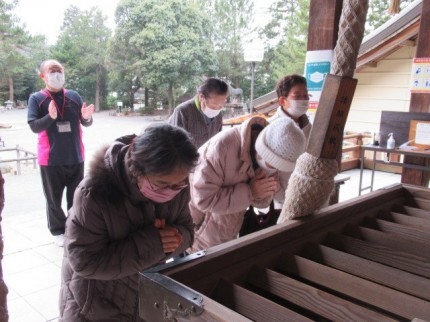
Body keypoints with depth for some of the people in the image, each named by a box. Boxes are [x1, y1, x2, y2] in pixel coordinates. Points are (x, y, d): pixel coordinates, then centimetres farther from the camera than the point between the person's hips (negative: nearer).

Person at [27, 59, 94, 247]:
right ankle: (58, 231, 23)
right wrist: (50, 117, -29)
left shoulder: (74, 96, 5)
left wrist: (87, 117, -16)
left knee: (76, 196, 12)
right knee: (54, 198, 8)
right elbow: (34, 126, -11)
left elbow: (86, 123, 7)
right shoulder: (36, 98, -2)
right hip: (51, 158, -2)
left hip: (75, 156, 3)